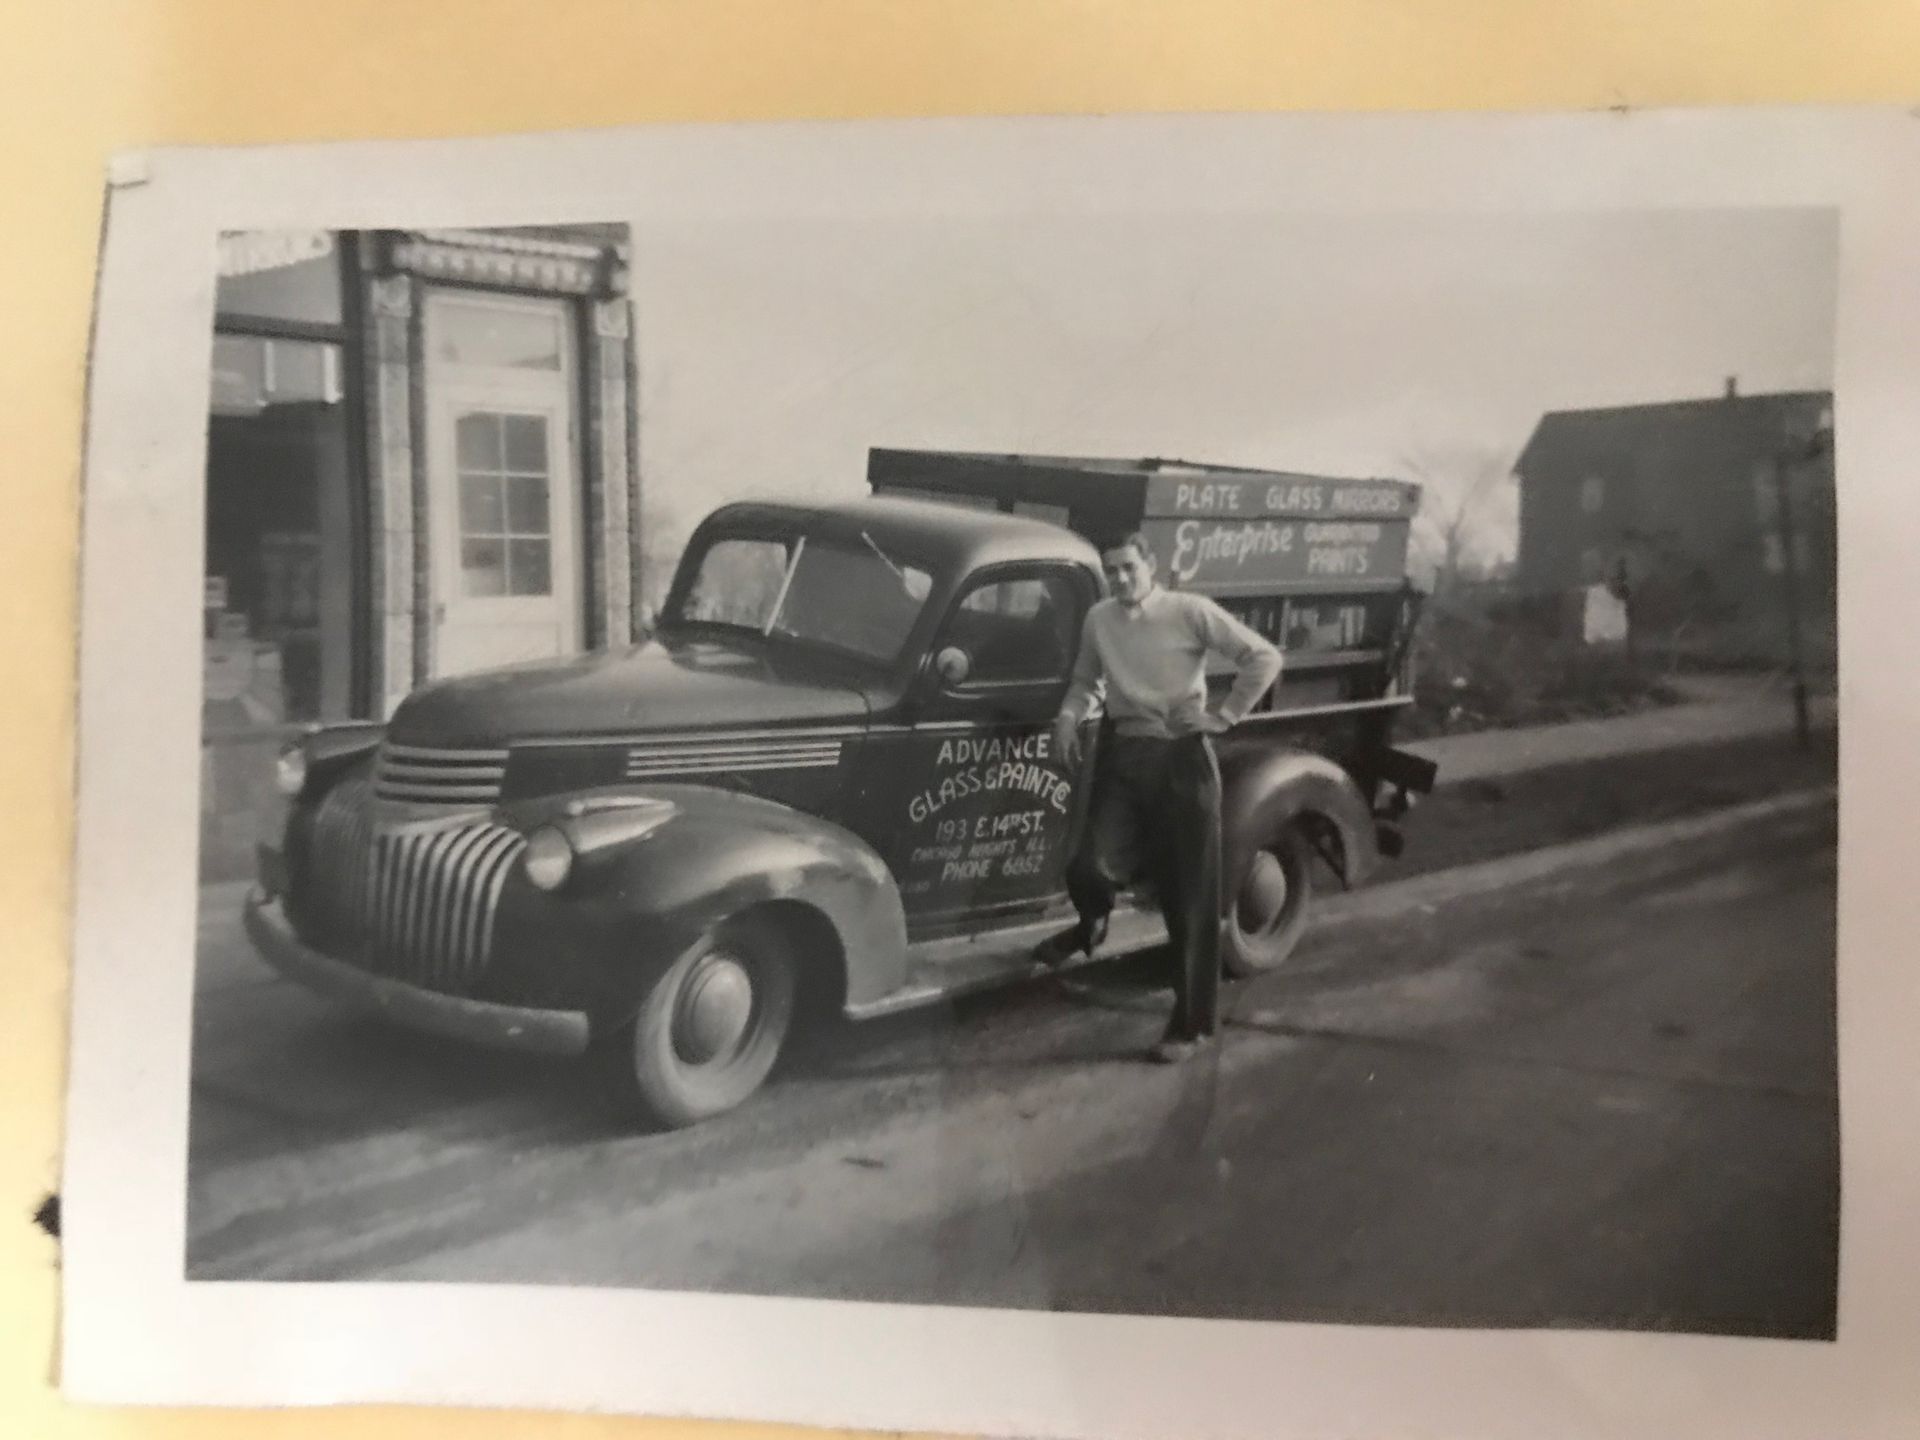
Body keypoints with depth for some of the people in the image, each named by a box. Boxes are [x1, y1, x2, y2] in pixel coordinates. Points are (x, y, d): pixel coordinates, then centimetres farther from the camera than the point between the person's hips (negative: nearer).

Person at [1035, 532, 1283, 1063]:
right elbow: (1085, 680, 24)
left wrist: (1224, 715, -7)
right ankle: (1092, 924, 21)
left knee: (1189, 898, 2)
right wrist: (1068, 717, 5)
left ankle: (1192, 1024, 13)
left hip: (1181, 758, -3)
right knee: (1091, 868, -18)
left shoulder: (1190, 611, -5)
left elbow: (1264, 658, -5)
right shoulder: (1098, 620, 9)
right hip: (1123, 756, 3)